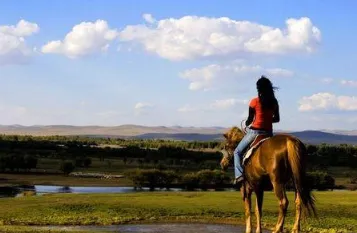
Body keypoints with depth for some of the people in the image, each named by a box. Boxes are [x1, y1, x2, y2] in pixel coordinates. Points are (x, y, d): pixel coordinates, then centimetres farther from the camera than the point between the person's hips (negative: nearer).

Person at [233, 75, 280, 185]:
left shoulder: (255, 101, -10)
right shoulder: (274, 102, 3)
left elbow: (250, 119, -5)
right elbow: (277, 119, 10)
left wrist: (246, 125, 16)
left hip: (255, 131, -4)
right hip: (268, 132, 4)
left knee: (237, 152, 11)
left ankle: (239, 175, -7)